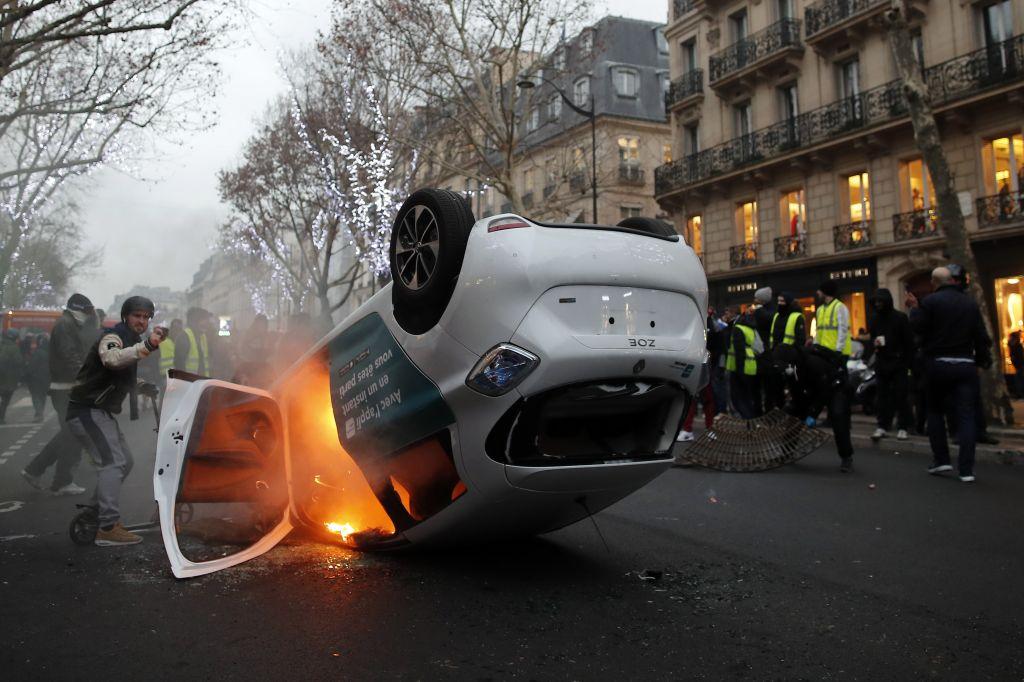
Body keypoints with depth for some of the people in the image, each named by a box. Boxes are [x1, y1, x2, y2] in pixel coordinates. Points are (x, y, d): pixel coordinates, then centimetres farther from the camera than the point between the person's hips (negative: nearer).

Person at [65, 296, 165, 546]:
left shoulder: (131, 341, 16)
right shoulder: (112, 337, -15)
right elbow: (111, 359, -41)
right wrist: (147, 346, -53)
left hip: (102, 411, 10)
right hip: (86, 410, -10)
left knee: (124, 461, 15)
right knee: (113, 462, -18)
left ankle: (95, 512, 26)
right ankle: (108, 529, -21)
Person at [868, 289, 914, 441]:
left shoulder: (900, 318, -5)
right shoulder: (873, 319, 11)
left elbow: (909, 342, -6)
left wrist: (908, 362, -11)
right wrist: (874, 343, -4)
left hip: (898, 361, -4)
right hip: (882, 362, 5)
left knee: (901, 395, -1)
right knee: (883, 395, 4)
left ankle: (903, 427, 5)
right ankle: (882, 426, 7)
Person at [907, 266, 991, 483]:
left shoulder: (930, 301, -6)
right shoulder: (970, 303, 6)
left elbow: (917, 327, -9)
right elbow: (981, 336, 6)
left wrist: (914, 308, 6)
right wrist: (983, 359, 17)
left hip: (938, 364, -2)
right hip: (965, 365, 2)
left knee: (935, 411, 15)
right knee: (966, 416, 1)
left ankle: (941, 460, 11)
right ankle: (966, 469, -2)